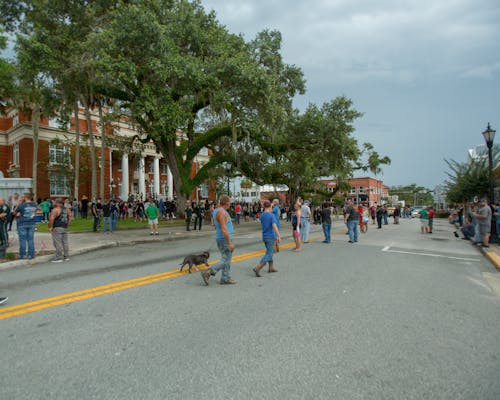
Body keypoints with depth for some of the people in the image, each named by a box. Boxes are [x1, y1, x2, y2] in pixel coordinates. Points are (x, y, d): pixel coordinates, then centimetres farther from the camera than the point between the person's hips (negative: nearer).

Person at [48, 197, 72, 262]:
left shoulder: (56, 209, -13)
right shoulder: (66, 209, 11)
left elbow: (51, 218, -25)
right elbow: (70, 217, 17)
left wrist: (50, 227, -16)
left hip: (57, 228, -8)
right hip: (64, 228, 8)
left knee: (58, 243, -4)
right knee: (65, 242, 10)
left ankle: (59, 258, -2)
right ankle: (66, 257, 15)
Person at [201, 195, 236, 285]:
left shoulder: (217, 211, 11)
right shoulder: (221, 212, -20)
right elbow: (224, 229, -25)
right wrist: (230, 243, -23)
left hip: (221, 238, 10)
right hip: (225, 239, -10)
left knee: (227, 259, 15)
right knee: (225, 261, -3)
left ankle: (226, 279, 21)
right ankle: (208, 273, -5)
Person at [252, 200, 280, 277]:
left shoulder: (262, 215, 3)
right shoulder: (272, 215, -16)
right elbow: (274, 226, -26)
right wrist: (278, 236, -26)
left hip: (264, 236, 7)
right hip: (270, 237, -7)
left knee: (269, 252, 21)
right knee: (268, 254, -3)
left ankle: (271, 268, 28)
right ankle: (257, 268, -14)